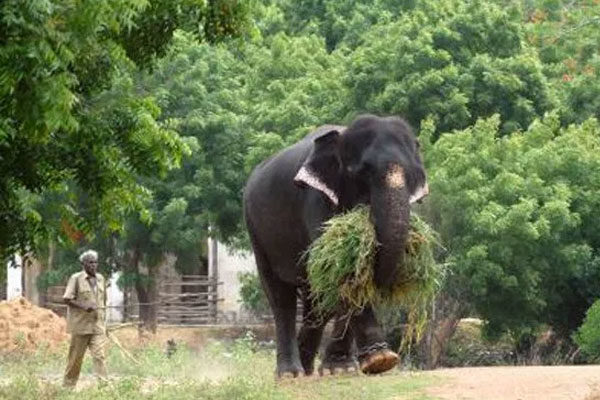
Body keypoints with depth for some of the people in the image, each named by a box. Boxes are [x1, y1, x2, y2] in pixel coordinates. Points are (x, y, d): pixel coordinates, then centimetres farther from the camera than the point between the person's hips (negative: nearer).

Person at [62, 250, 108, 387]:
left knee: (99, 354, -11)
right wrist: (83, 306, -22)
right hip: (80, 324, -3)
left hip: (97, 324, 3)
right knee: (76, 357, 6)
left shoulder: (101, 279, 12)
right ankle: (68, 385, 19)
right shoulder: (76, 278, -5)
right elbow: (67, 299, -10)